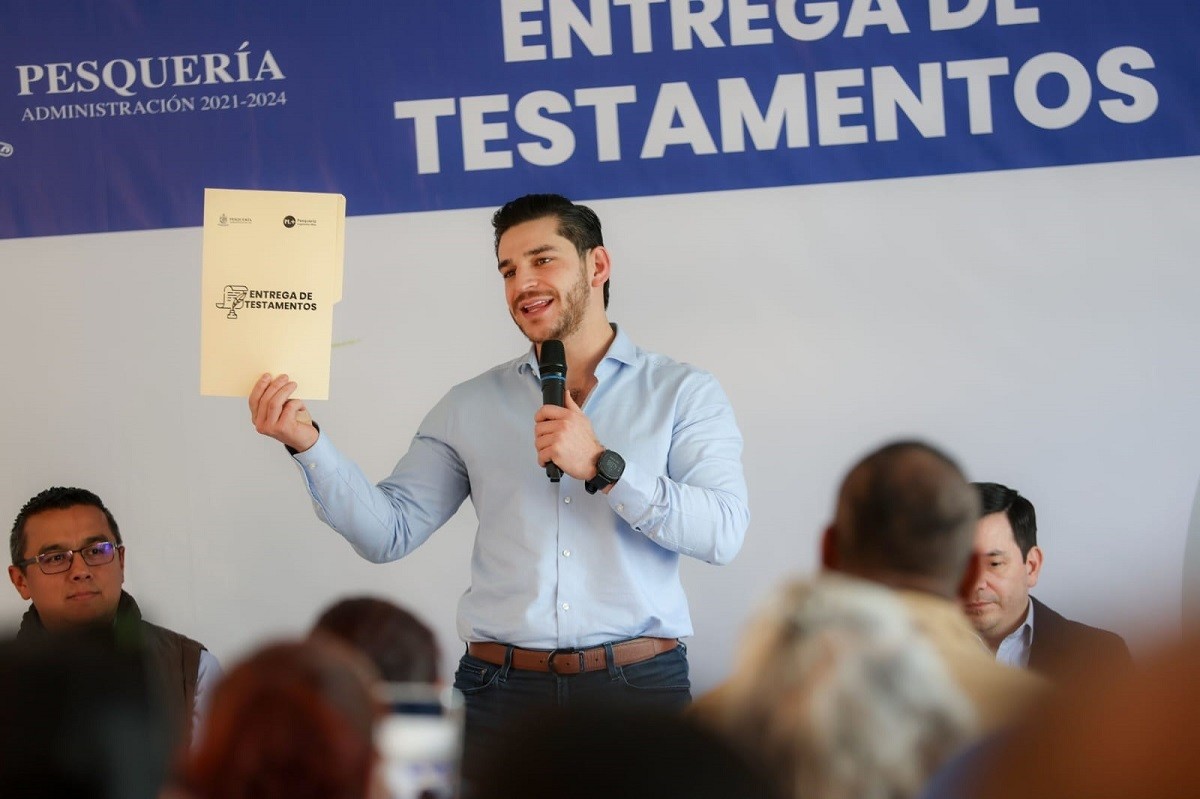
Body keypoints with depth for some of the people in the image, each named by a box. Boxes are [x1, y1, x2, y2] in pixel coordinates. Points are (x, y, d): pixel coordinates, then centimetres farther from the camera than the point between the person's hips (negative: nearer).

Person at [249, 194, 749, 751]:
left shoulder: (683, 393, 5)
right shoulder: (469, 407, 12)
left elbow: (723, 532, -8)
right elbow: (390, 532, 6)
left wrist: (602, 466, -15)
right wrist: (308, 444, -7)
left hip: (637, 685, -1)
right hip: (501, 692, 2)